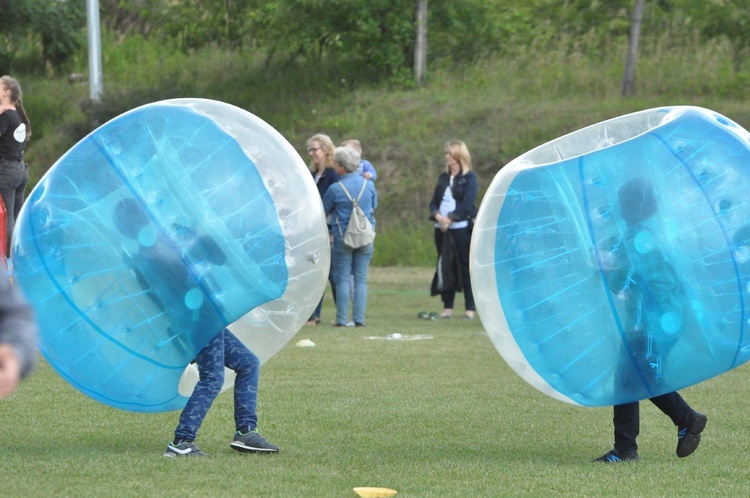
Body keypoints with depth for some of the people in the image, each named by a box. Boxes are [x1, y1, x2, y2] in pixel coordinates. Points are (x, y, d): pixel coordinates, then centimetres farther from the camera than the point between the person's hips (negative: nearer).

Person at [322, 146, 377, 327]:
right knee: (361, 279, 6)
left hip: (343, 236, -3)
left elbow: (323, 210, 3)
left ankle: (342, 319, -1)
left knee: (342, 279, 2)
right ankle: (359, 318, 2)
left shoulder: (336, 188, -11)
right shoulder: (368, 184, 0)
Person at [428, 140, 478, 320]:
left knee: (465, 267, -5)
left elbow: (467, 204, -10)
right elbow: (434, 202, 11)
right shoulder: (443, 178, 17)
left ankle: (470, 308, -3)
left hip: (461, 228, -6)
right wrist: (438, 216, -9)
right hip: (442, 228, 6)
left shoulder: (470, 178, 0)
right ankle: (447, 307, 9)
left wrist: (450, 219, -17)